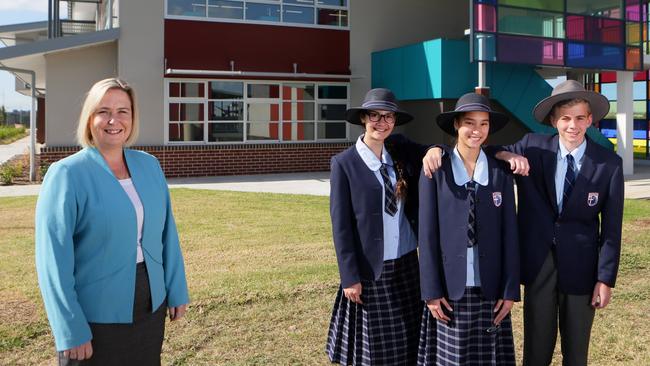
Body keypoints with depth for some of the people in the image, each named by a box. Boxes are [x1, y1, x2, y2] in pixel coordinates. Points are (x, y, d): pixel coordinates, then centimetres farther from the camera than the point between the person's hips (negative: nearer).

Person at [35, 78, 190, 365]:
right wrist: (71, 331, -16)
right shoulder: (66, 174, -12)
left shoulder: (149, 165, 3)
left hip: (151, 309, 5)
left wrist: (176, 290, 5)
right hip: (95, 318, -5)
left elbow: (166, 232, 7)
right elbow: (54, 258, -15)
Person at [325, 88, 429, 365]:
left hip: (407, 264, 4)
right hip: (370, 270, -4)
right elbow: (340, 225, -10)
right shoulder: (344, 163, -9)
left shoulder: (401, 150, 5)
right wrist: (350, 277, -12)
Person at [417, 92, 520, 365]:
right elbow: (427, 234, -5)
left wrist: (510, 291, -1)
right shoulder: (436, 171, -3)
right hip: (449, 289, -2)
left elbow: (510, 234, 3)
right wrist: (431, 291, -8)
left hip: (489, 290, 2)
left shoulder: (501, 173, 3)